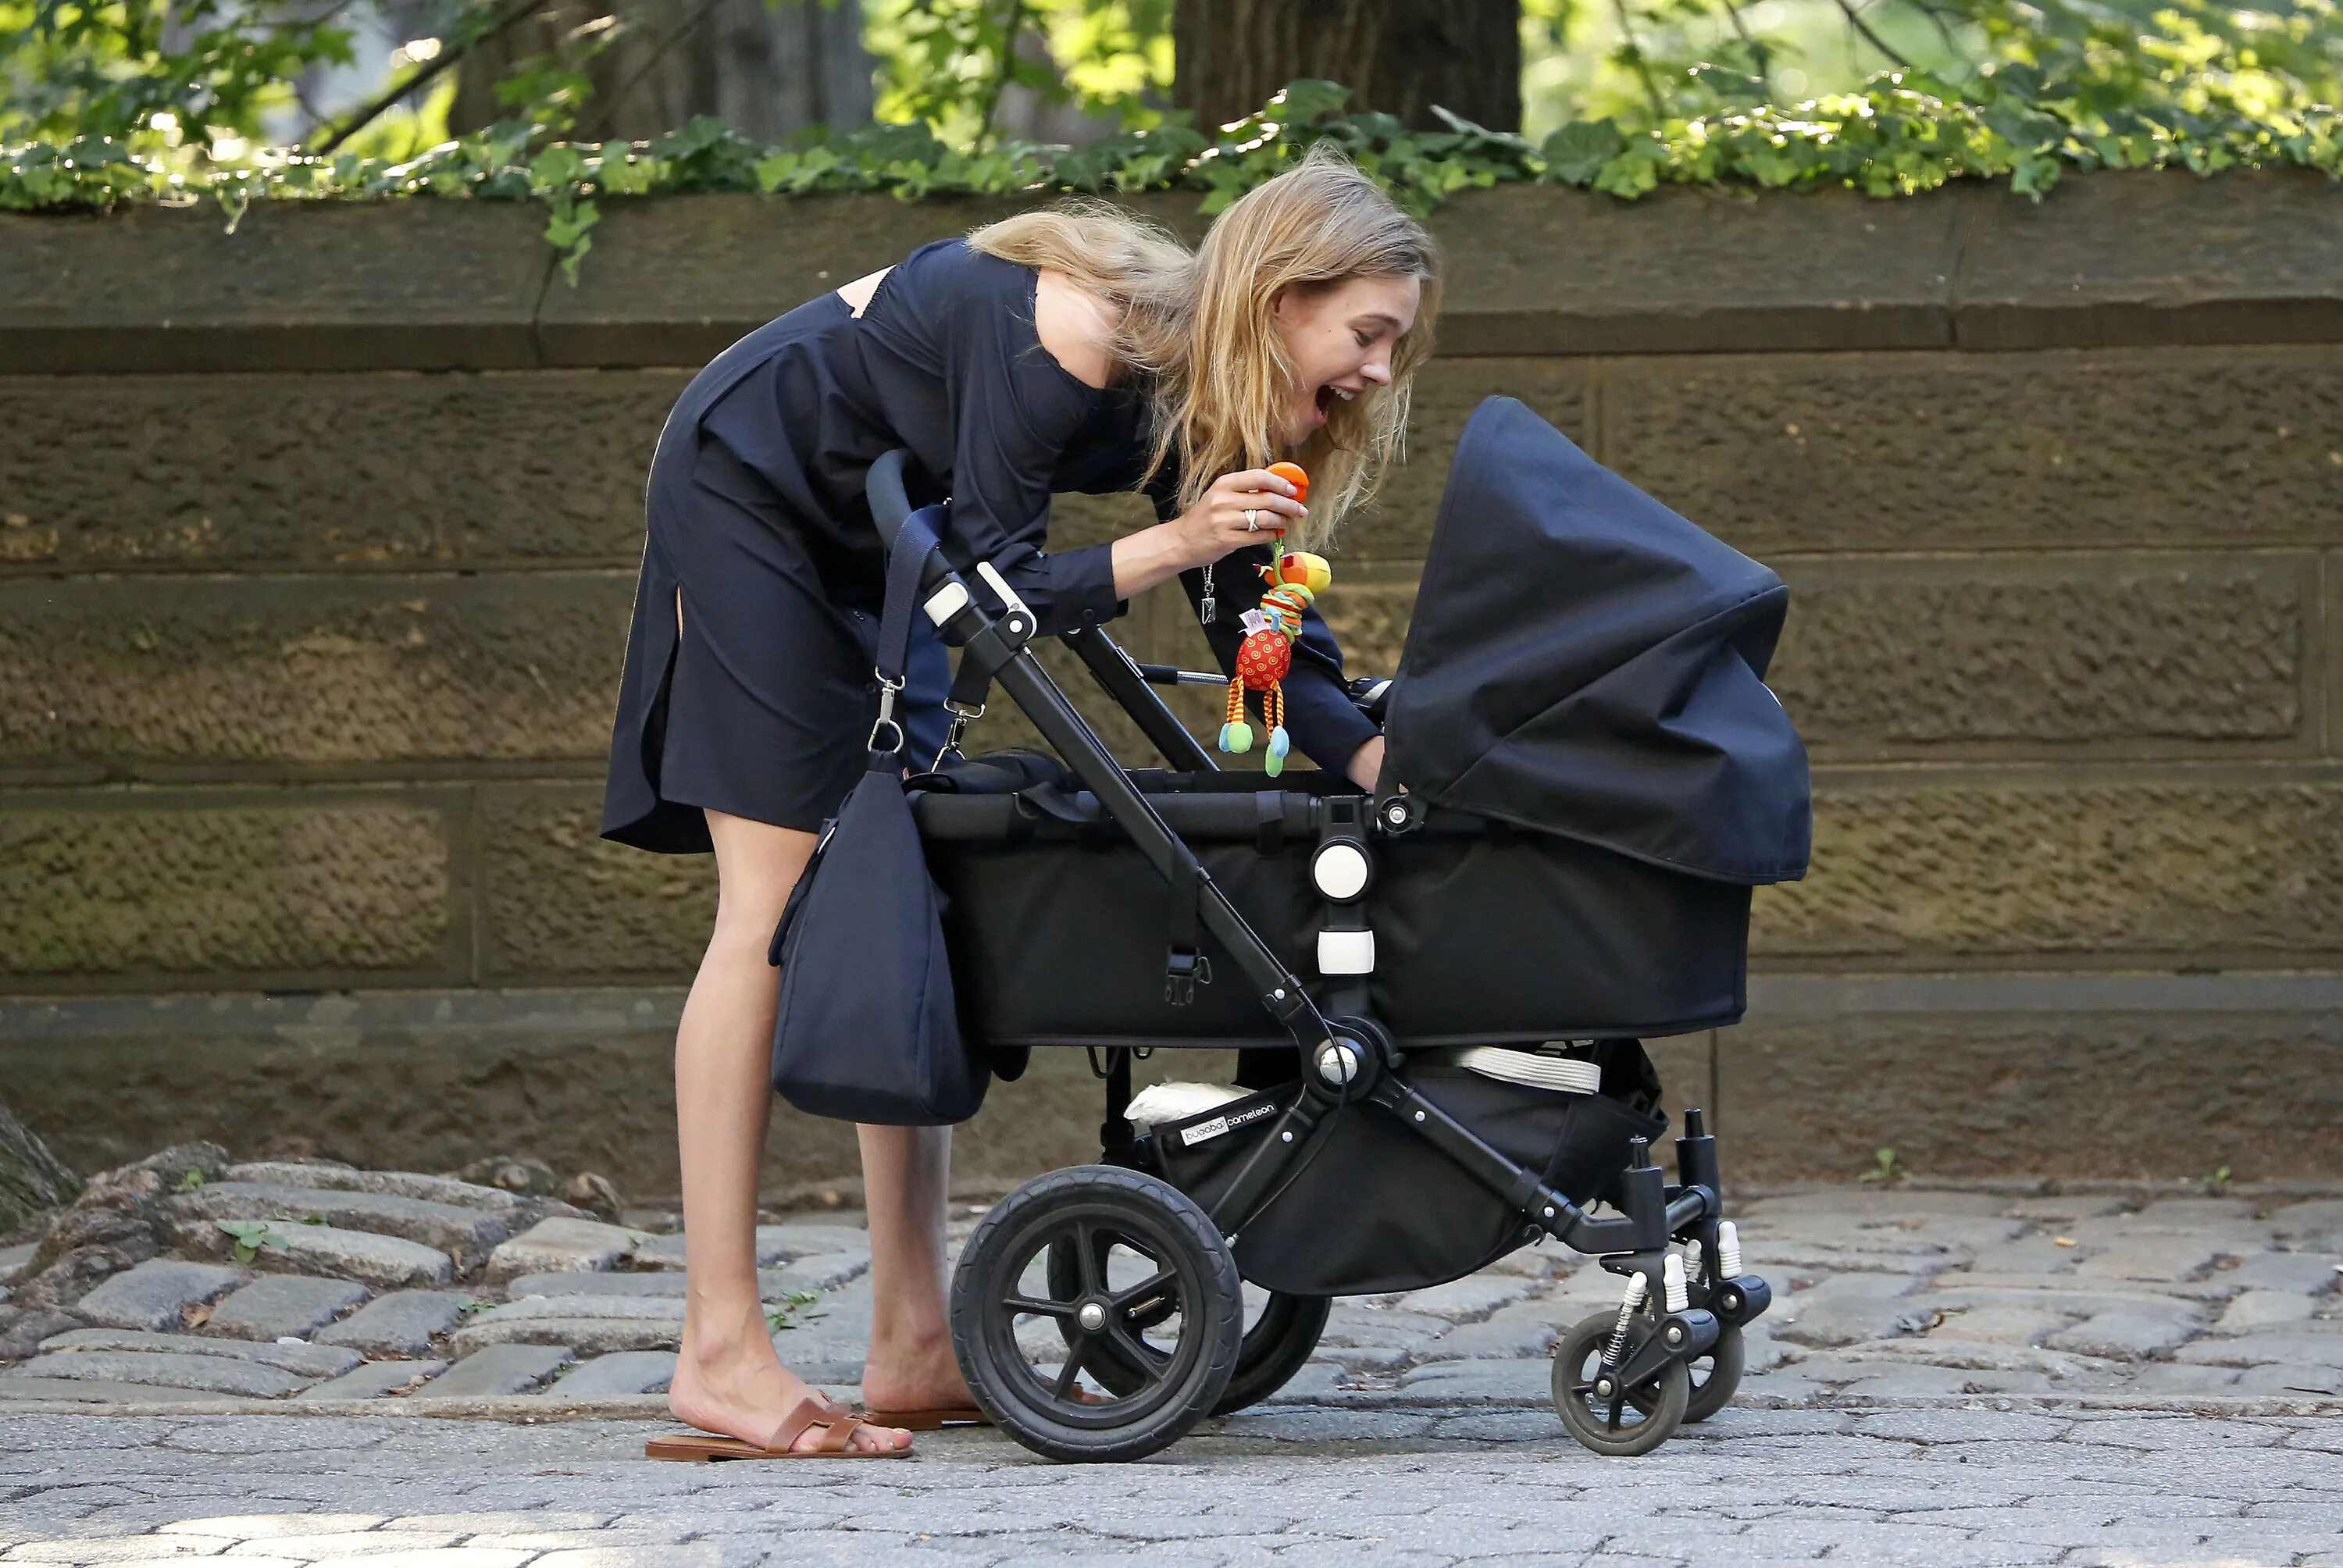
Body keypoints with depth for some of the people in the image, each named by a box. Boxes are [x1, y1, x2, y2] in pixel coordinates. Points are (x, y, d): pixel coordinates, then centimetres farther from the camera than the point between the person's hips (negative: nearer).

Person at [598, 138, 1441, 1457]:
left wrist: (1406, 769, -17)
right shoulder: (1084, 333, -31)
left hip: (877, 545, 9)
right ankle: (721, 1353, -15)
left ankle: (916, 1347, 3)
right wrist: (1175, 545, -37)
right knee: (781, 906, -13)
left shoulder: (1211, 403, -5)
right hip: (749, 494, -9)